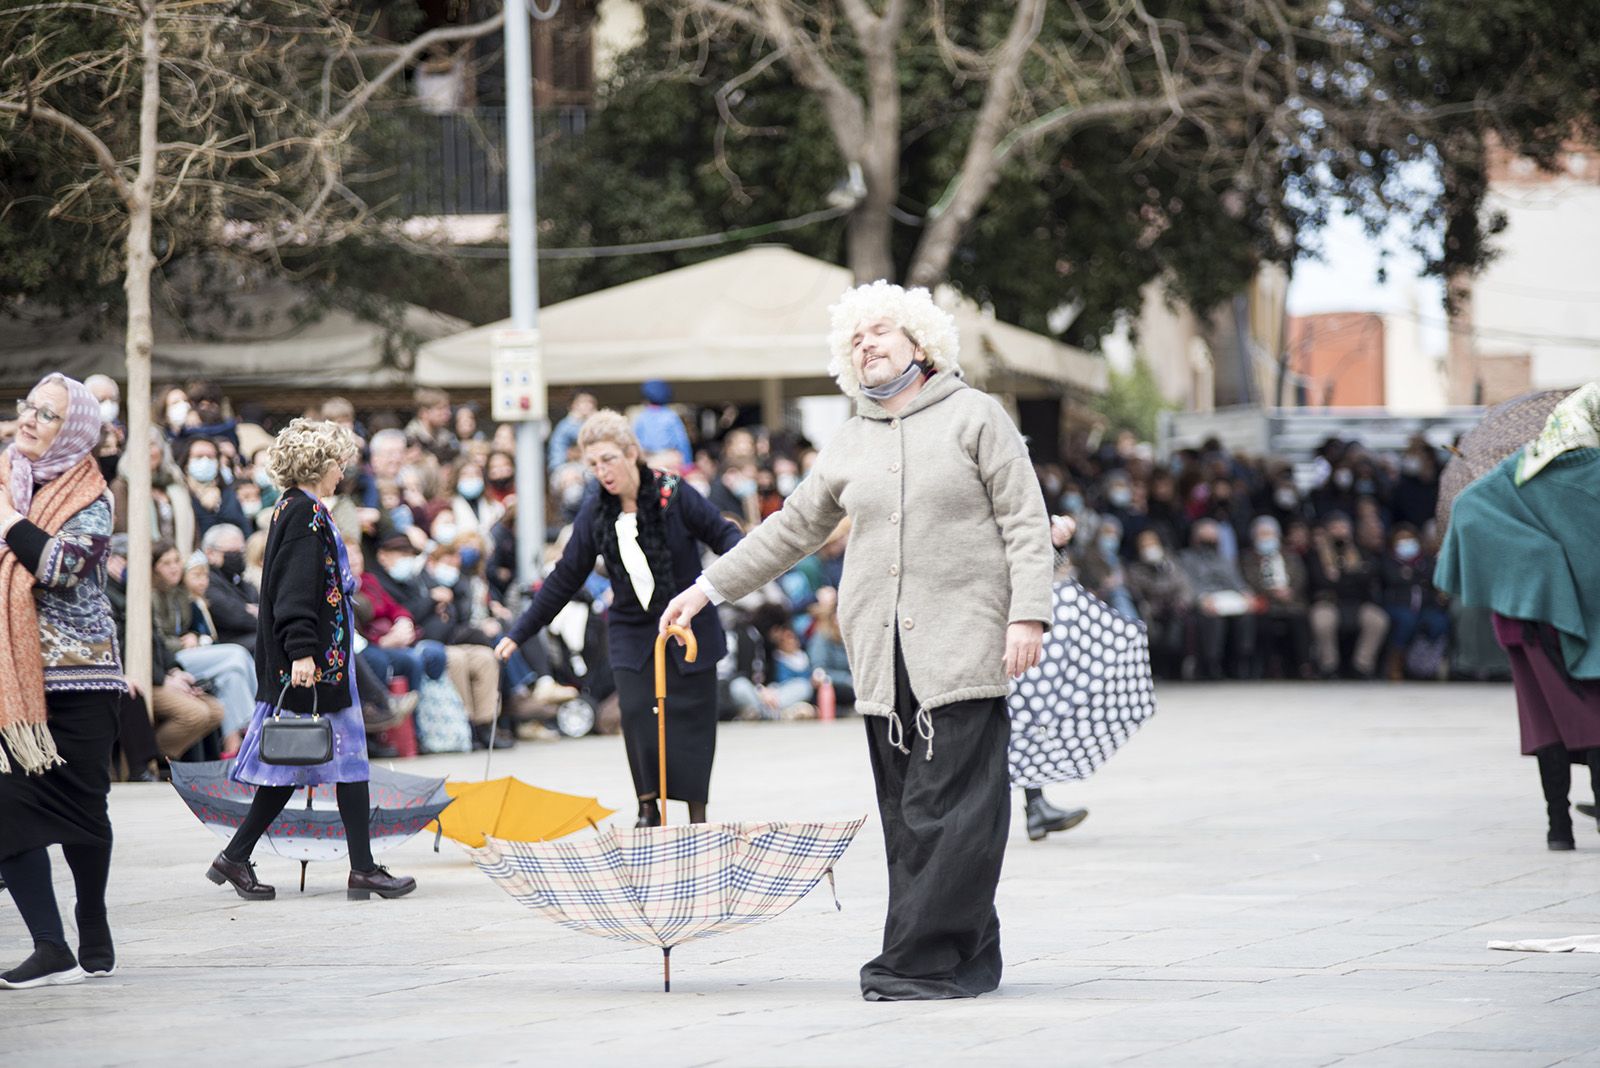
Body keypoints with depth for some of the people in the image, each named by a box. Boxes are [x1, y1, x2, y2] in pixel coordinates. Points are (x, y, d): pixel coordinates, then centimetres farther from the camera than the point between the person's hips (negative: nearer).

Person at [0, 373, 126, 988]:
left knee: (81, 806, 5)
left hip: (78, 676, -3)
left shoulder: (90, 499, -2)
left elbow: (62, 565, -19)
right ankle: (51, 949, -10)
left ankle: (94, 936, 21)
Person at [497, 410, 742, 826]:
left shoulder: (674, 495, -11)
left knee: (691, 717, -2)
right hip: (633, 631, 2)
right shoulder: (595, 511, 0)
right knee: (637, 713, -15)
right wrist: (519, 632, 6)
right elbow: (565, 578, 7)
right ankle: (649, 804, -2)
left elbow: (723, 534, -3)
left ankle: (697, 814, 9)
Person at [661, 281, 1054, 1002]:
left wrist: (1028, 613, -10)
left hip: (962, 644, -5)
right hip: (882, 655, 5)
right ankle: (966, 958, 4)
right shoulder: (849, 446, 18)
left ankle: (923, 960, -10)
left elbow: (1027, 523, 0)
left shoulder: (974, 416, 4)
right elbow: (792, 528, 27)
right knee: (906, 811, 1)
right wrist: (710, 587, 25)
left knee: (950, 807, -10)